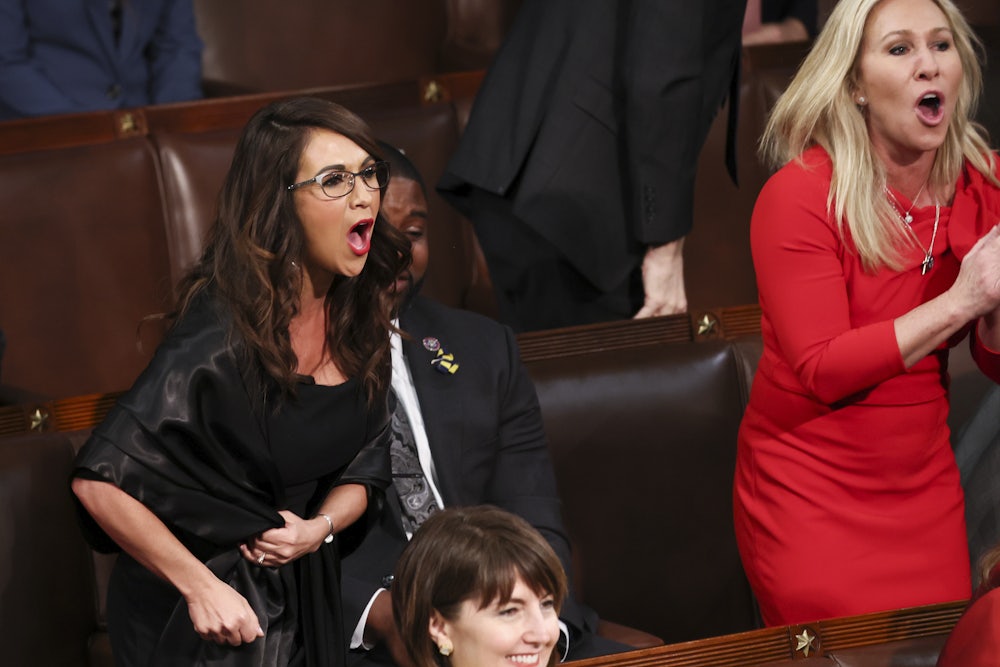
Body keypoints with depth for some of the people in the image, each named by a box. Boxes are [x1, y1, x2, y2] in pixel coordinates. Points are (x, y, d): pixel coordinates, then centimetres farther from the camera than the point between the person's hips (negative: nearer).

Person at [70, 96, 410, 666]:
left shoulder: (360, 314, -3)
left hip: (303, 592, 7)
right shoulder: (225, 335, -25)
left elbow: (366, 466, 7)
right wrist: (201, 588, -22)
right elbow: (100, 480, -27)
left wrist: (321, 526, -13)